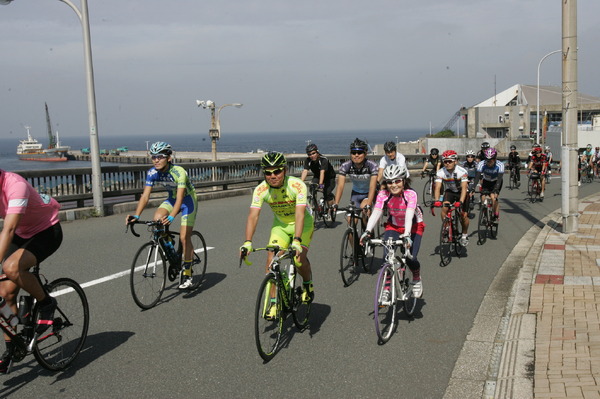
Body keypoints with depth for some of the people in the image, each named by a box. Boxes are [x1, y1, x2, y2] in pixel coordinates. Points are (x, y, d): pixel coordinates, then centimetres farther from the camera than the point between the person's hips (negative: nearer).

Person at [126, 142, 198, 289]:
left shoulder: (179, 172, -32)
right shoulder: (152, 173, -17)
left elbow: (180, 197, -41)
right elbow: (145, 196, -19)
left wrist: (171, 217, -56)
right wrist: (136, 215, -34)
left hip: (188, 200, -5)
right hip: (172, 199, 5)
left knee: (184, 237, -10)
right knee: (157, 219, -23)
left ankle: (187, 273, 5)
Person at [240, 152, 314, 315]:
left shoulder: (297, 185, -30)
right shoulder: (261, 189, -21)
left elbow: (300, 214, -39)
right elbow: (253, 216, -28)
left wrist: (296, 241, -50)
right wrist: (247, 242, -41)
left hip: (302, 224, -3)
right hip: (280, 225, 3)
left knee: (299, 257, -22)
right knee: (271, 259, -14)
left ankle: (308, 285, 11)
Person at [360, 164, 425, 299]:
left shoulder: (410, 194, -28)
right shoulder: (383, 195, -20)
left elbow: (409, 215, -40)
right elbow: (375, 213, -31)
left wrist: (407, 235, -55)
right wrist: (367, 231, -47)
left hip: (413, 227, -2)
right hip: (393, 227, 2)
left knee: (410, 259, -17)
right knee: (387, 256, -20)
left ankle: (416, 280, 18)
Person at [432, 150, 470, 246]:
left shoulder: (462, 171, -28)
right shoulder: (440, 172, -20)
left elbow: (464, 188, -36)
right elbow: (437, 187, -27)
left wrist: (460, 202, -50)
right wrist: (437, 201, -44)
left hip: (461, 192, -2)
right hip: (449, 191, 2)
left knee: (464, 215, -11)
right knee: (444, 208, -25)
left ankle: (465, 234, 16)